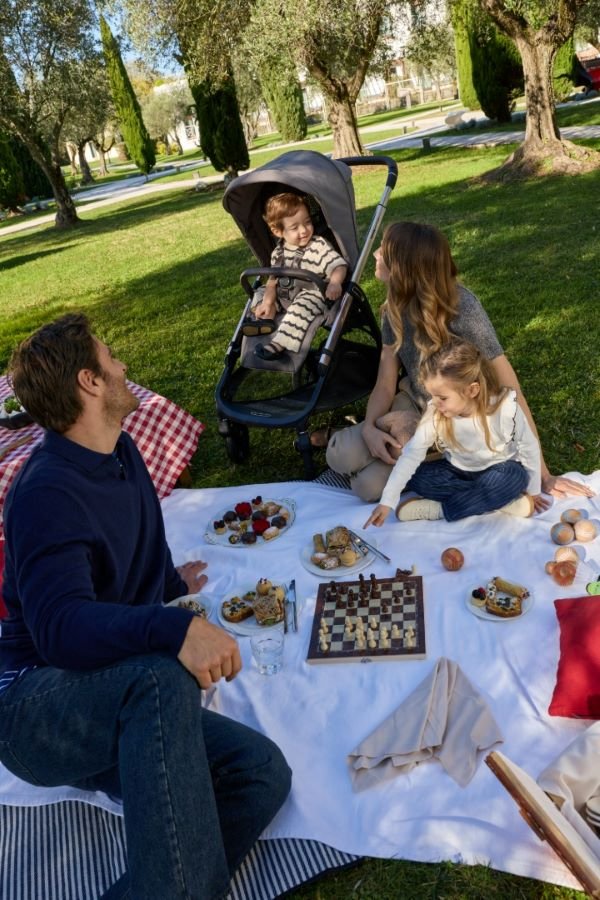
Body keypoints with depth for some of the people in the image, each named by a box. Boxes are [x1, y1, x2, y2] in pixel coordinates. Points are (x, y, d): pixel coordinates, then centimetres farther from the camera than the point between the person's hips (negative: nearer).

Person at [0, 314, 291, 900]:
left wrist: (170, 583, 40)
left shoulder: (120, 452, 9)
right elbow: (62, 626, -33)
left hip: (123, 709, 8)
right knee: (165, 678, -40)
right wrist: (174, 628, -48)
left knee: (261, 772, -14)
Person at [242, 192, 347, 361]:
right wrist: (267, 301, -7)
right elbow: (273, 279, 7)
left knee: (302, 307, -36)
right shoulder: (279, 252, 4)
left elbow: (338, 264, -17)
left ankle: (279, 343, -41)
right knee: (262, 293, 9)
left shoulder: (319, 246, -12)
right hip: (285, 296, 7)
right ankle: (266, 318, -16)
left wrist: (335, 282, -39)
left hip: (313, 295, -7)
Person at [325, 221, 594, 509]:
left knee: (370, 484, -21)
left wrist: (542, 473, -29)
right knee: (342, 457, -18)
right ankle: (351, 436, 15)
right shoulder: (396, 306, -9)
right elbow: (385, 383, -7)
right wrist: (369, 428, -27)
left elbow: (508, 388, -30)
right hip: (414, 404, 5)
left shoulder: (462, 309, -30)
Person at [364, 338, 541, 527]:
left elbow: (530, 448, -14)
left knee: (515, 477, -35)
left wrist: (532, 493, -4)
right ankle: (503, 501, -18)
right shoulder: (434, 413, -22)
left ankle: (438, 509, -25)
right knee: (416, 477, -22)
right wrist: (387, 502, -27)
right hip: (458, 471, 3)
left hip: (499, 471, -3)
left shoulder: (506, 408, -27)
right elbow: (411, 454, -22)